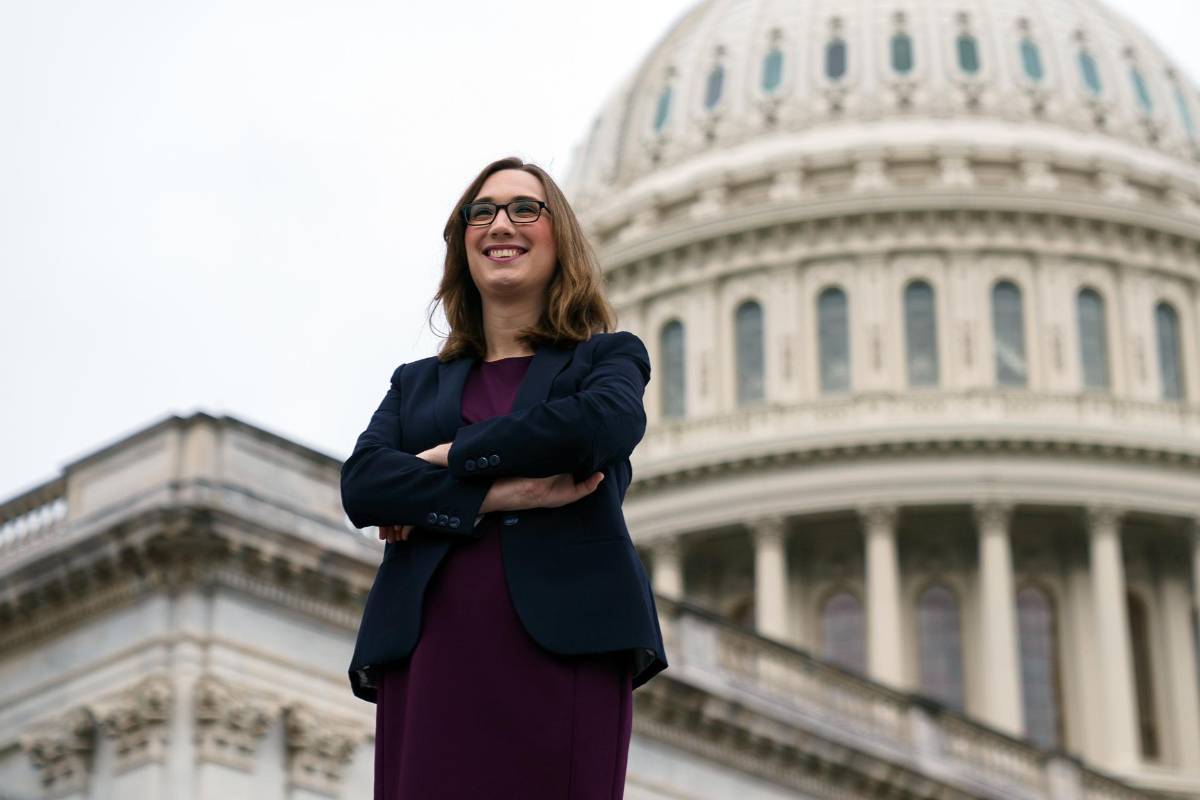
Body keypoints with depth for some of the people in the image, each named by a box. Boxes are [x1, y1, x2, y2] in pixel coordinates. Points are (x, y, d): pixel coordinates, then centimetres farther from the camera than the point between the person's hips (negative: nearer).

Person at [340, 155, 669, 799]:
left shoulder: (610, 356, 17)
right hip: (431, 654, 2)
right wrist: (504, 494, -10)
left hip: (565, 648, -2)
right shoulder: (417, 383, 23)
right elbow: (361, 485, 4)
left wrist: (450, 458, -2)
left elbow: (608, 422, -8)